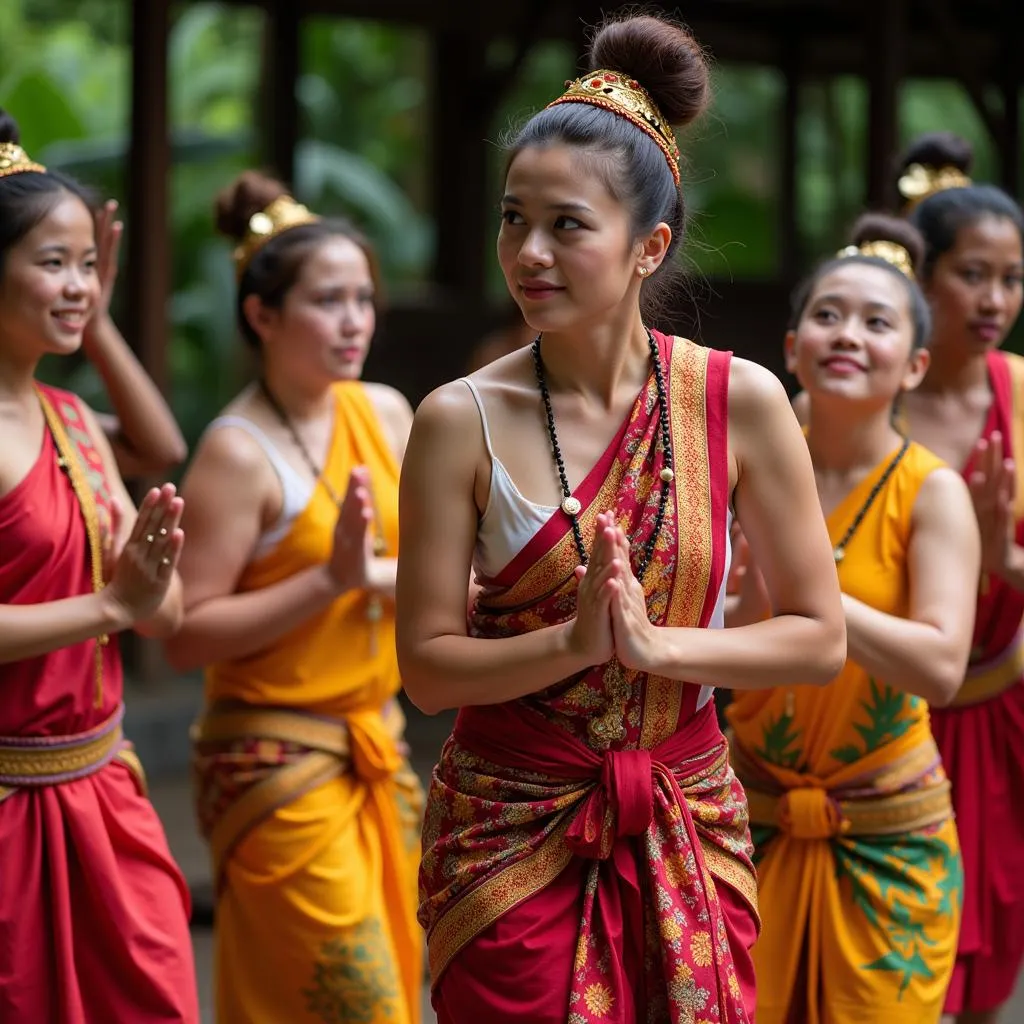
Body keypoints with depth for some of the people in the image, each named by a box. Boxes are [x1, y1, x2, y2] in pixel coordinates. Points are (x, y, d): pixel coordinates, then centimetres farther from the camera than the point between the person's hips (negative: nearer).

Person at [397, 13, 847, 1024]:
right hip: (510, 832, -1)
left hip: (688, 827, 1)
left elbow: (819, 637, -3)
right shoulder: (462, 420, -8)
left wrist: (657, 644, -16)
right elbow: (427, 664, -7)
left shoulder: (740, 401, -6)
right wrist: (576, 642, -21)